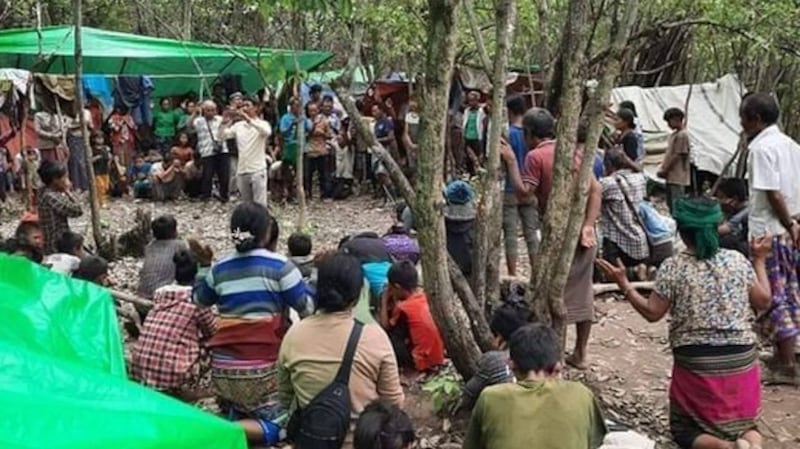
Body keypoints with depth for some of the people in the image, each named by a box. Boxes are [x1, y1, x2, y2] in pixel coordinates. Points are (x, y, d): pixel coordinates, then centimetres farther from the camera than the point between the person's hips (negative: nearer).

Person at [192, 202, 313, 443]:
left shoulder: (219, 270, 5)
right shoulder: (279, 265, -9)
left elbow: (198, 300, 23)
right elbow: (309, 309, -7)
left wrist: (204, 265, 31)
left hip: (223, 365, 6)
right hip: (263, 367, -5)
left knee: (235, 415, 28)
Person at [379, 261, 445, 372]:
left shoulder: (403, 308, -18)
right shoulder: (423, 295, 1)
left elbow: (385, 327, -3)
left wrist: (384, 302, 2)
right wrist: (394, 300, 10)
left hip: (422, 362, -8)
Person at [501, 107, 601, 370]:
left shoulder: (535, 156, -8)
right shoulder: (574, 150, 10)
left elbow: (523, 192, -18)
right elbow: (596, 189, 2)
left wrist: (511, 162, -11)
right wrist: (588, 225, -4)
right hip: (582, 231, 6)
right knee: (581, 292, 12)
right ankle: (580, 353, 22)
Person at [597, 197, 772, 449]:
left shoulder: (673, 267, -9)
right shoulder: (737, 260, 0)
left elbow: (652, 313, -6)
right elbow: (763, 301, 9)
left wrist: (624, 285, 3)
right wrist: (760, 260, 21)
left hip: (696, 363, -3)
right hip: (741, 360, 3)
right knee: (742, 423, 23)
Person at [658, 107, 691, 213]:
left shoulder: (682, 135, -14)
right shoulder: (674, 135, 16)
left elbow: (677, 156, -16)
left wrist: (665, 170, -13)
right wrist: (662, 168, 8)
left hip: (677, 177, -10)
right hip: (671, 176, 10)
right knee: (670, 204, 14)